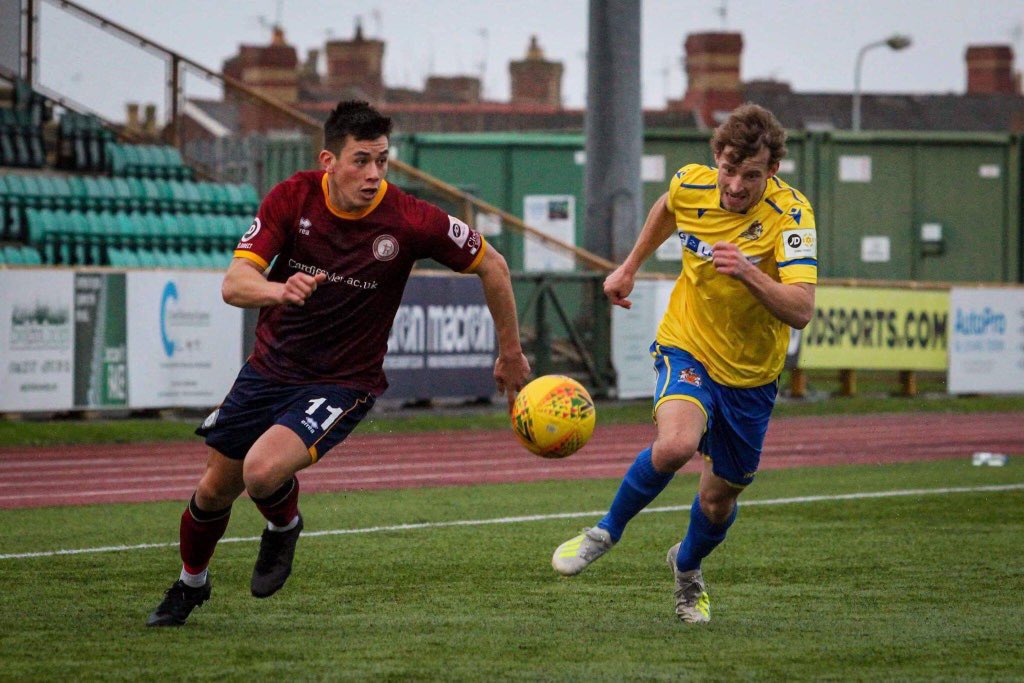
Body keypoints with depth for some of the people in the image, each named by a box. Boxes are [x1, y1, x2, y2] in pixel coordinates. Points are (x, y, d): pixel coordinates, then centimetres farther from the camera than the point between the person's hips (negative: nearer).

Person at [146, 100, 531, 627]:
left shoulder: (409, 221, -20)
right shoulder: (293, 197, -14)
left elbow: (492, 266, -5)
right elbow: (233, 284, -21)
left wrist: (510, 354, 3)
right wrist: (278, 290, -43)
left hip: (343, 382, -3)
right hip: (271, 364, 3)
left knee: (263, 471, -28)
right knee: (215, 490, 14)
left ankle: (284, 527, 8)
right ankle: (191, 584, 45)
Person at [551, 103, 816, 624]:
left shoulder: (791, 215, -24)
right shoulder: (691, 185, -14)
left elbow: (800, 311, -35)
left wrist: (748, 274, -49)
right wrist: (629, 267, 21)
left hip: (751, 371, 0)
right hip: (687, 346, 0)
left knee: (720, 498, 12)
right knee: (675, 444, -31)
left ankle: (687, 568, 47)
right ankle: (608, 531, -4)